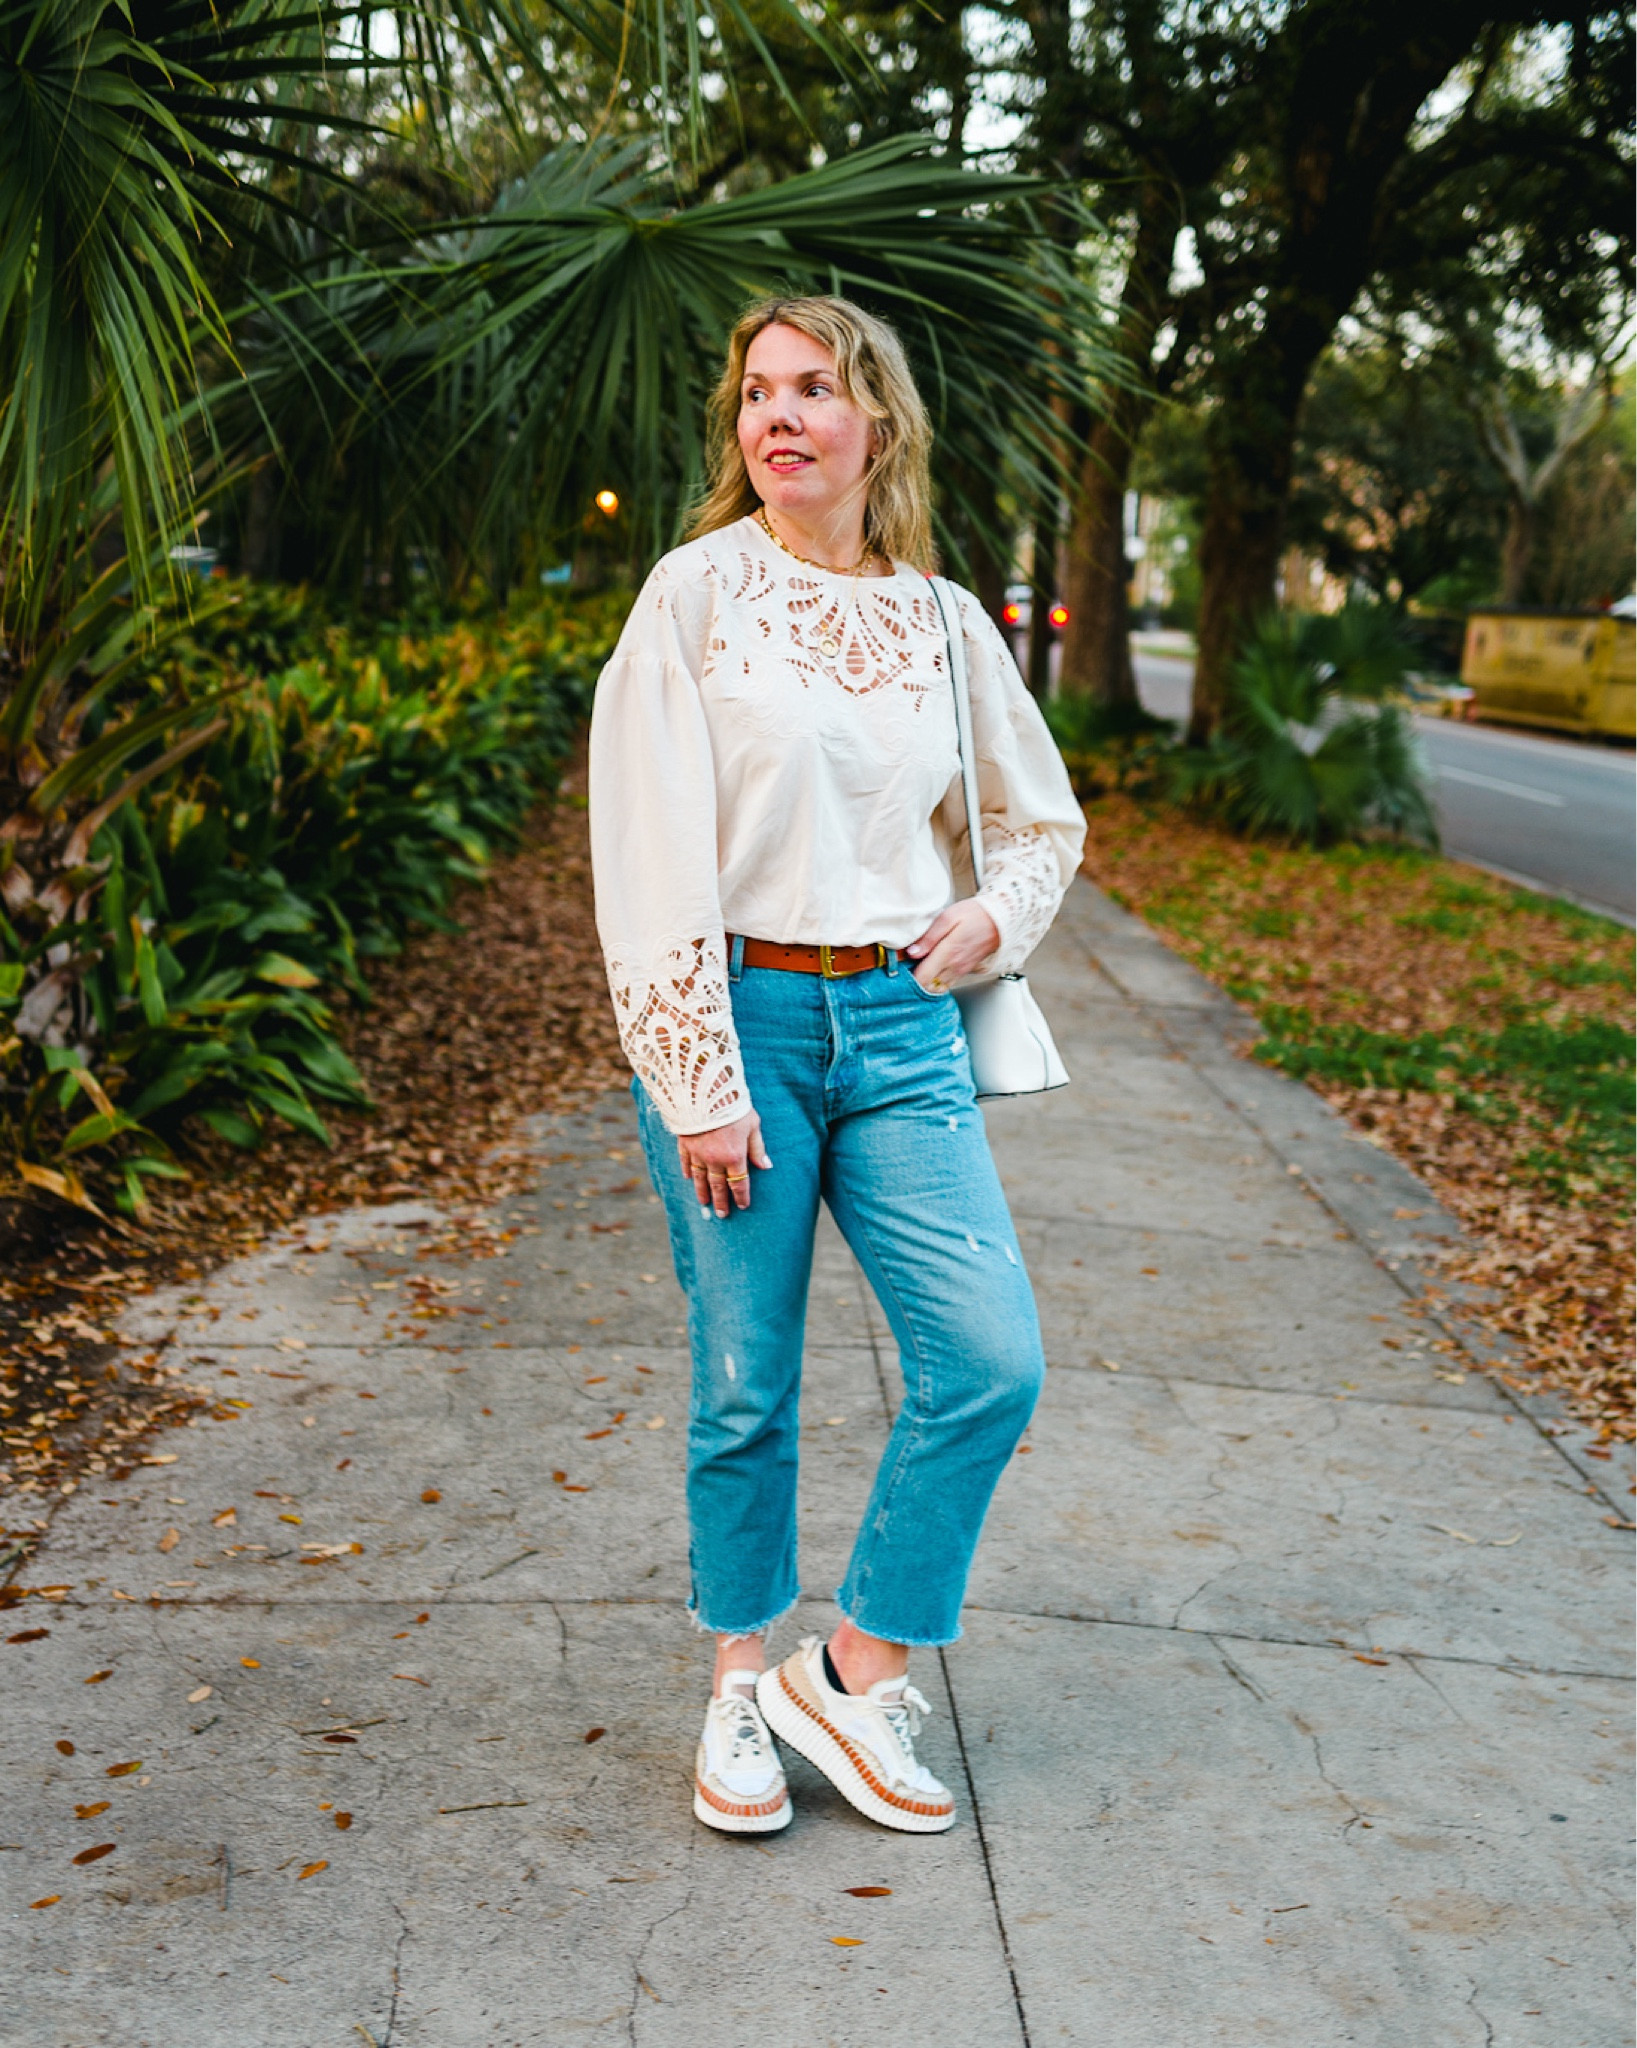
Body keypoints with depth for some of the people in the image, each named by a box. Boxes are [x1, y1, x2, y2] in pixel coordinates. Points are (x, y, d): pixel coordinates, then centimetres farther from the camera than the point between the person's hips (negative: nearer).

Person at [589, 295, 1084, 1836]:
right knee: (745, 1386, 5)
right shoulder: (697, 592, -2)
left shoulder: (942, 622, 9)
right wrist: (701, 1084, -12)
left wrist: (996, 917, 2)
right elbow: (653, 861, -8)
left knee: (990, 1363, -5)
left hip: (899, 1027, 4)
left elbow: (1043, 822, 23)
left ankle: (861, 1675, 14)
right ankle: (741, 1687, 27)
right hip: (733, 1016, -3)